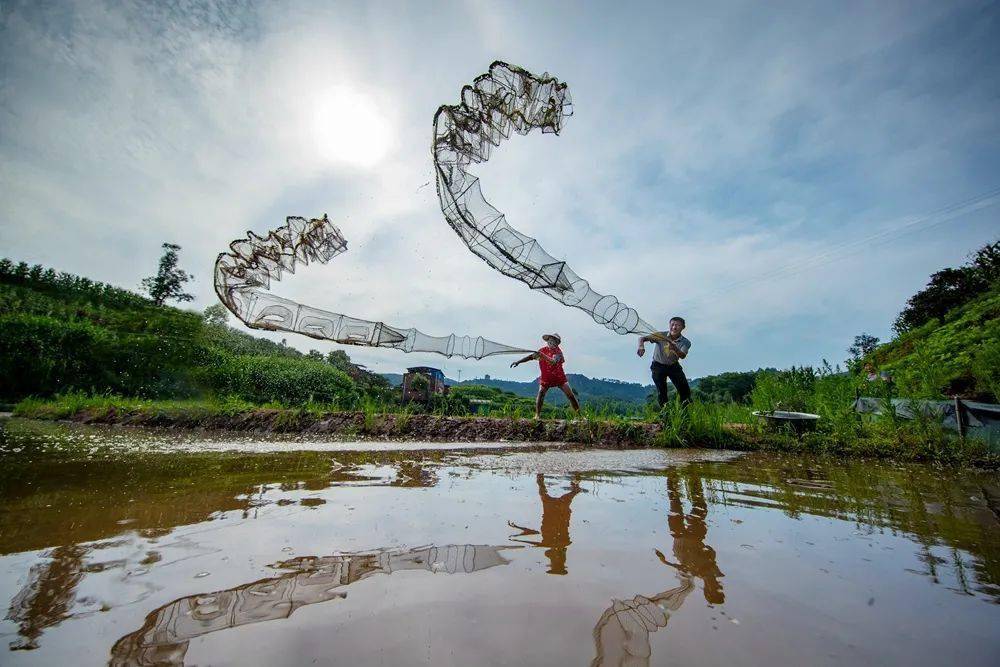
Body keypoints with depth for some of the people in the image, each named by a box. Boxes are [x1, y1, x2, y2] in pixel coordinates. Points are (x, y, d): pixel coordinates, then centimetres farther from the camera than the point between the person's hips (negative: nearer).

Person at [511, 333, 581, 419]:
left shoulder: (558, 351, -13)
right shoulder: (543, 350, 0)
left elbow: (553, 362, -33)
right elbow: (531, 356, 5)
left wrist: (542, 355, -44)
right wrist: (519, 361, -1)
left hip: (559, 377, -2)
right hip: (546, 377, 2)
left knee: (570, 395, -4)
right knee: (541, 393, -17)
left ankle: (580, 414, 8)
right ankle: (537, 415, -7)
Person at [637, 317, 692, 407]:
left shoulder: (685, 342, -14)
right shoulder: (661, 335, -17)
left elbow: (682, 356, -32)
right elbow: (642, 338, -24)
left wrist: (675, 349, -53)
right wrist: (641, 347, -46)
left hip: (674, 366, 2)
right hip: (658, 366, -2)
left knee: (685, 390, -4)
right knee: (661, 392, -6)